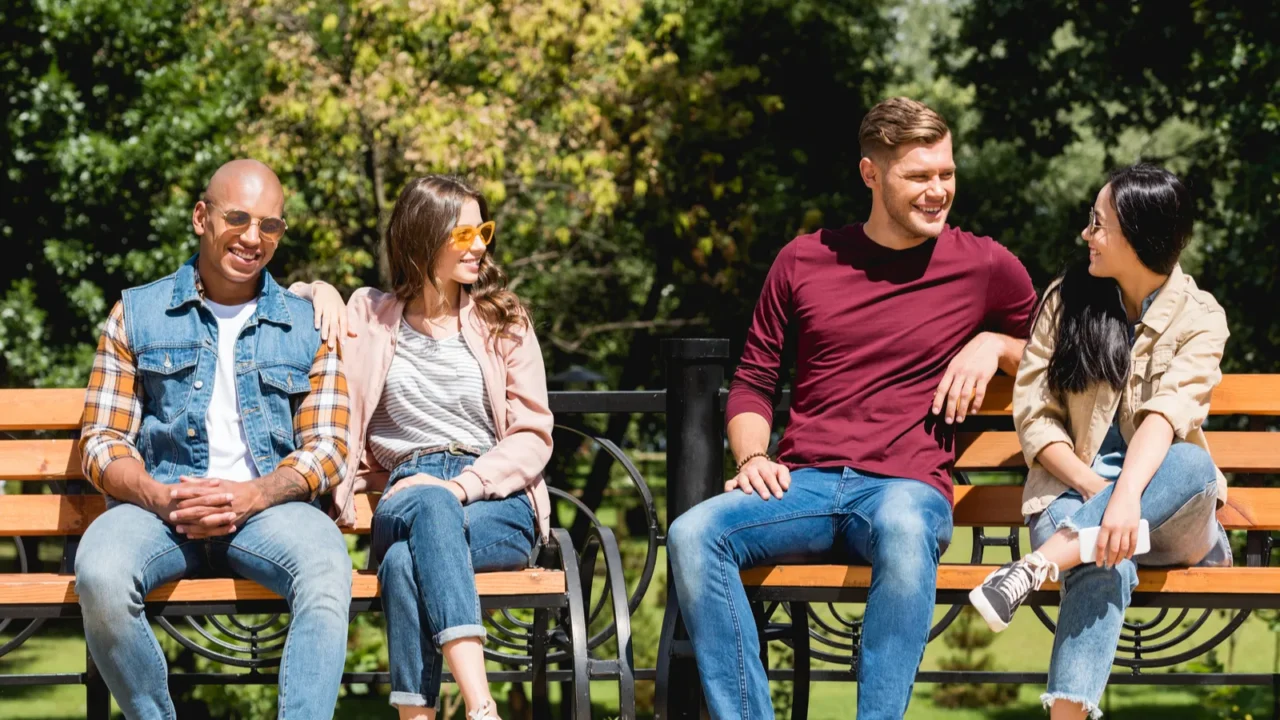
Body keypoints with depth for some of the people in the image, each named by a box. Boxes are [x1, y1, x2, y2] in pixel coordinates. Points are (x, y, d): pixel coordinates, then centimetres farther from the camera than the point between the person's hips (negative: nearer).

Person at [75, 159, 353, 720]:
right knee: (100, 574, -34)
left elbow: (327, 446, 7)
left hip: (267, 505, 0)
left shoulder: (306, 325, 15)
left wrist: (255, 495, -13)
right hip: (160, 504, 0)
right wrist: (158, 497, -14)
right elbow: (102, 440, 8)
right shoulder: (137, 314, 13)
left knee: (327, 568, -35)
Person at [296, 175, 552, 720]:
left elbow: (533, 436, 6)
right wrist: (318, 291, 4)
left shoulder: (503, 320, 12)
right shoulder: (370, 316, 16)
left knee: (405, 560, -36)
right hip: (406, 496, 0)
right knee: (429, 505, -39)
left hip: (497, 502, 0)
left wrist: (461, 485, -11)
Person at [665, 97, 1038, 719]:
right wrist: (752, 456, 1)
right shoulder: (805, 260, 14)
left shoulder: (987, 267, 10)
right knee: (692, 534, -29)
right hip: (803, 485, 2)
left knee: (904, 529, -41)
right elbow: (752, 381, 20)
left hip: (908, 487, -2)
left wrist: (995, 345, 2)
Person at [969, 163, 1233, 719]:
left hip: (1167, 511, 0)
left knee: (1192, 463, -37)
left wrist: (1127, 494, -37)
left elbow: (1167, 413, -18)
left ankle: (1036, 566, -46)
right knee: (1105, 567, -37)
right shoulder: (1066, 300, 7)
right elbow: (1033, 414, 1)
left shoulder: (1199, 318, 1)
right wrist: (1094, 488, -17)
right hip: (1074, 490, 0)